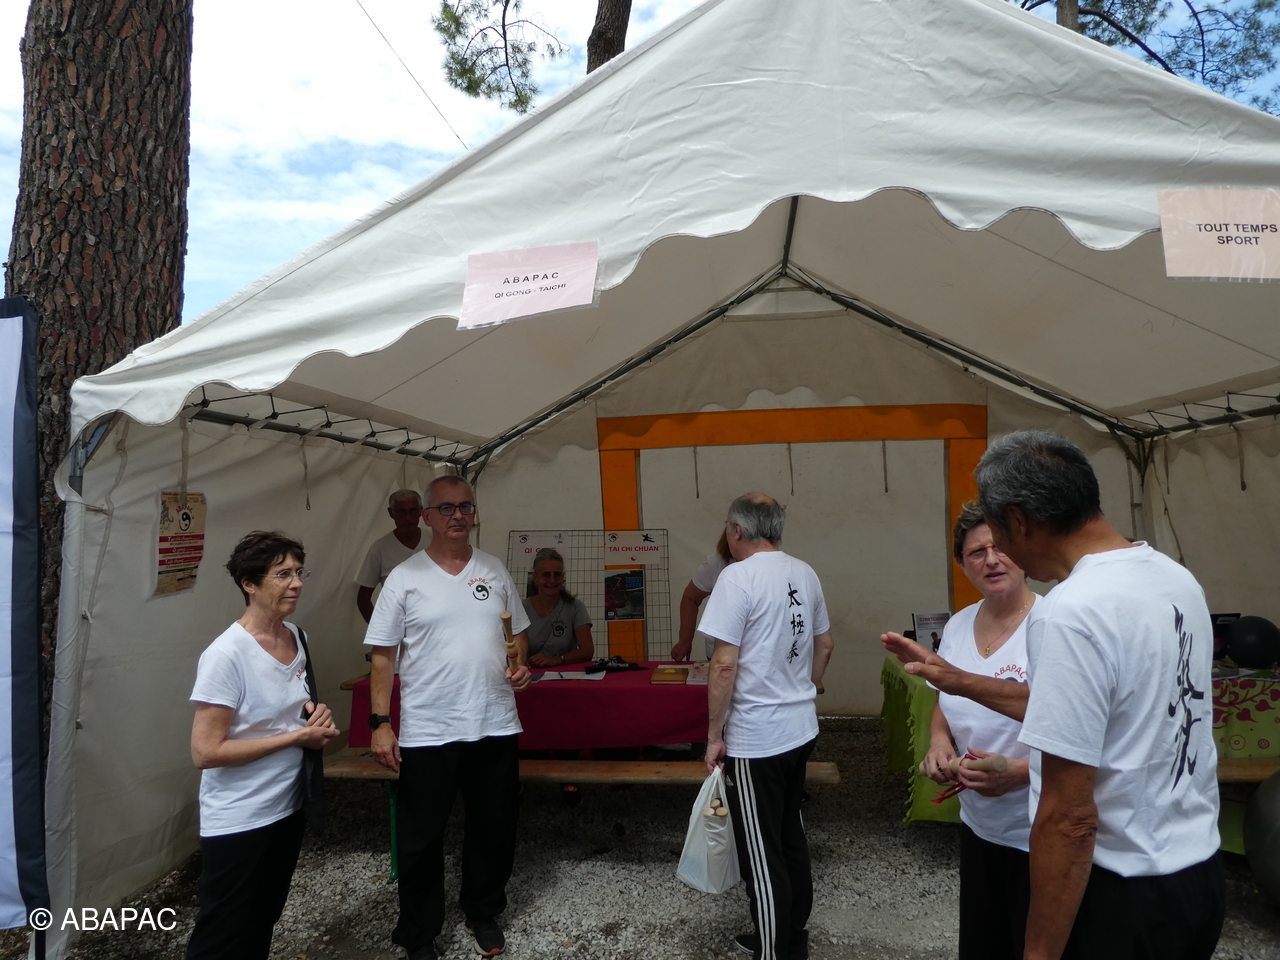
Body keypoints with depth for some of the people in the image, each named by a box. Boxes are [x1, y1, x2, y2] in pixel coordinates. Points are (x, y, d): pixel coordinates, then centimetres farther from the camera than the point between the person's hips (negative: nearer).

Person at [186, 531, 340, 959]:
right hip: (237, 823, -7)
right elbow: (205, 752, -24)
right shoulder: (226, 655, -23)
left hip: (288, 807, 7)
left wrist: (316, 715, -7)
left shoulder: (295, 636, 0)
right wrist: (297, 736, -21)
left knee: (263, 924, 23)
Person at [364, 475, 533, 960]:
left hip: (495, 726, 3)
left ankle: (484, 913, 40)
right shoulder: (404, 577, -4)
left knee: (493, 830, 17)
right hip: (426, 734, -3)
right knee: (420, 839, 10)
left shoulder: (494, 571, 5)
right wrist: (380, 724, -8)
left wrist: (520, 664, -6)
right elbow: (383, 656, -3)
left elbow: (518, 632, 14)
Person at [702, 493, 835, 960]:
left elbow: (724, 665, -20)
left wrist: (714, 734, -12)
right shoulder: (805, 574, 4)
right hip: (801, 729, 8)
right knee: (791, 836, 22)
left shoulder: (738, 577, -18)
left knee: (762, 855, 6)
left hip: (754, 740, -8)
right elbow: (823, 646, 14)